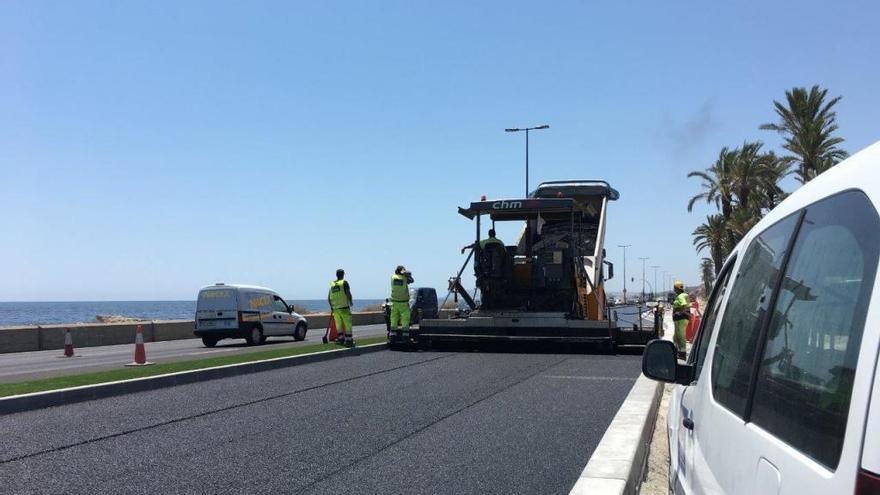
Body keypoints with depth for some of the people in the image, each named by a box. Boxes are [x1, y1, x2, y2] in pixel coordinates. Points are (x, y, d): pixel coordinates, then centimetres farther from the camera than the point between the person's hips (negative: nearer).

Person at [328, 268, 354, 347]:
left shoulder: (332, 284, 9)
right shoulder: (344, 283, -7)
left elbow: (329, 298, 13)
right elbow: (348, 294, -14)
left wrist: (331, 306, 25)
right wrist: (351, 302, 4)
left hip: (335, 308, 5)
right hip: (344, 307, -5)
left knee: (338, 324, 15)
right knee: (348, 324, 0)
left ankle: (341, 339, 18)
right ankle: (348, 340, -1)